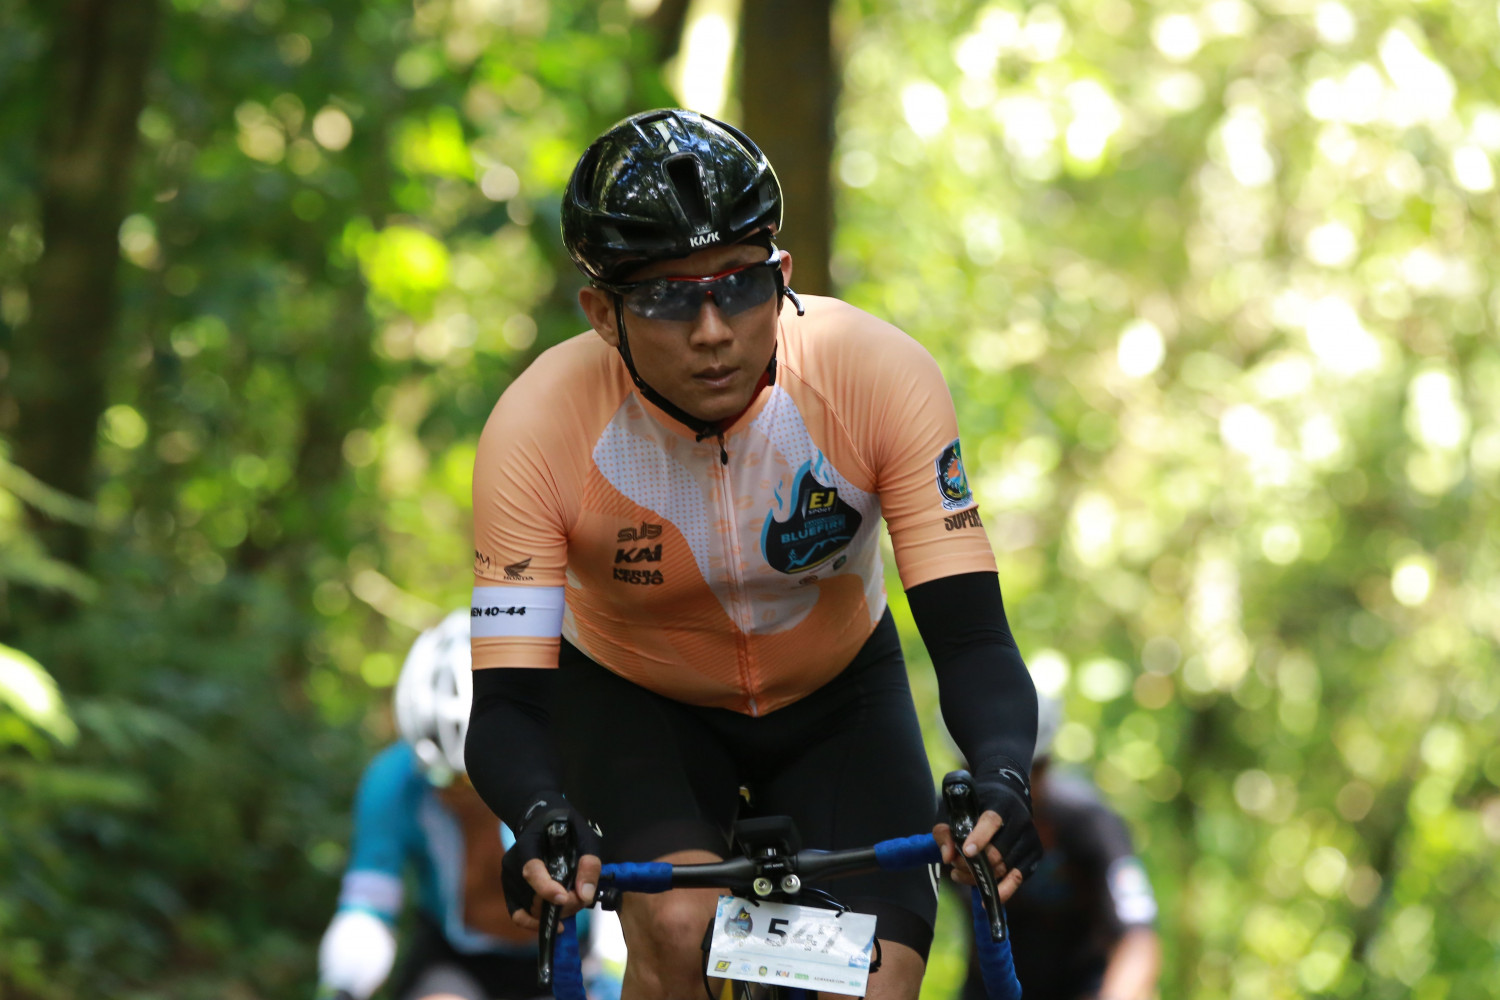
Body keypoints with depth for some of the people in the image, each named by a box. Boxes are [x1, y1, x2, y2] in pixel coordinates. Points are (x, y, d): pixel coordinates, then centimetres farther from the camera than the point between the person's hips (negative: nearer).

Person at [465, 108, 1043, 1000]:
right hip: (630, 697, -1)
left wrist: (1002, 777, -51)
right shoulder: (537, 428, -31)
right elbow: (507, 704, -30)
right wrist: (541, 817, -52)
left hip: (836, 692, 1)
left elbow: (971, 636, -30)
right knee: (681, 926, -30)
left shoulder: (879, 375, -30)